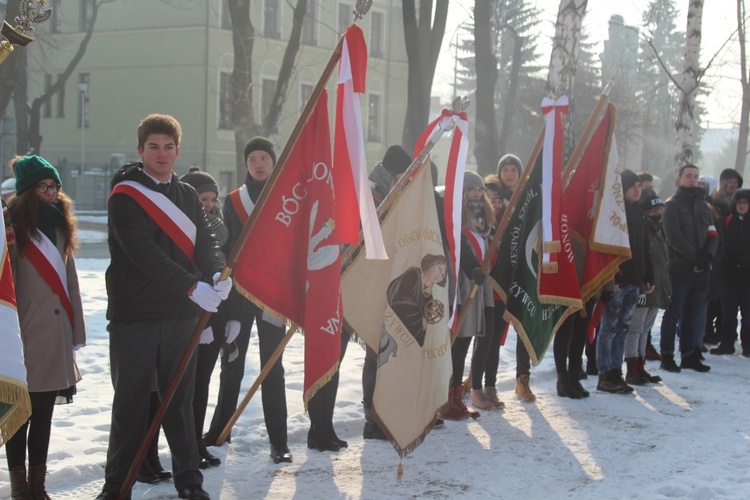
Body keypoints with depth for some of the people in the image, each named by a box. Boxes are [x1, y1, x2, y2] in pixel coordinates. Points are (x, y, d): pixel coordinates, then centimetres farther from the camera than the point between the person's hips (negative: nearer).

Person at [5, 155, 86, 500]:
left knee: (44, 412, 11)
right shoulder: (12, 223, -7)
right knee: (21, 412, -1)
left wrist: (75, 329, 15)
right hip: (25, 333, -6)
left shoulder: (59, 224, 16)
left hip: (56, 334, 7)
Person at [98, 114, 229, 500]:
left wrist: (218, 272, -19)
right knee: (130, 400, 3)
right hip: (133, 314, -4)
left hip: (181, 314, 4)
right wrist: (192, 287, -25)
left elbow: (205, 241, 4)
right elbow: (143, 252, -17)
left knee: (180, 399, 10)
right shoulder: (125, 195, -6)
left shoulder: (188, 196, 13)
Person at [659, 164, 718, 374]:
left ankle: (690, 355, 15)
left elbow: (713, 235, 11)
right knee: (673, 313, -3)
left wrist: (707, 255, -8)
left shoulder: (703, 207, 19)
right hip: (679, 268, -5)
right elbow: (674, 237, -11)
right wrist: (695, 256, -17)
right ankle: (667, 356, 1)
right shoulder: (672, 205, 0)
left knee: (694, 314, 8)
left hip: (701, 269, 5)